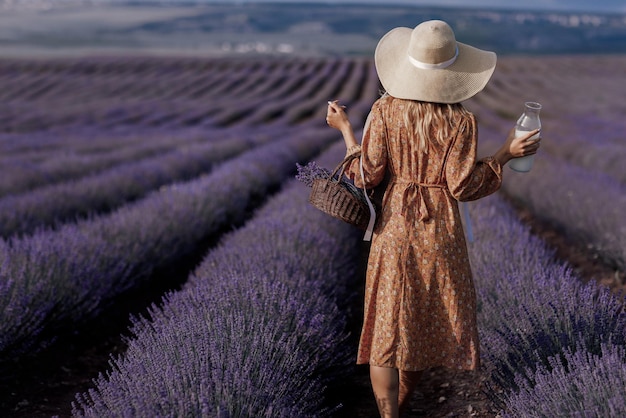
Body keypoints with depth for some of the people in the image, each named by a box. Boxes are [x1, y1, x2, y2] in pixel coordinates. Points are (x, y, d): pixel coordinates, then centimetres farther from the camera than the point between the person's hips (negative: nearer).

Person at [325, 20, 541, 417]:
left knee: (386, 330, 6)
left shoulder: (385, 110, -7)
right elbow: (463, 185, -11)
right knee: (427, 324, 18)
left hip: (394, 228, 1)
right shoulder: (461, 121, -10)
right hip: (441, 232, 0)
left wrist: (345, 128, 5)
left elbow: (367, 175, -7)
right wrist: (506, 153, -2)